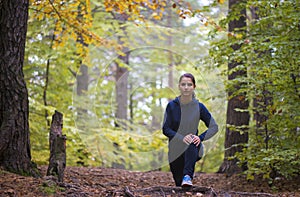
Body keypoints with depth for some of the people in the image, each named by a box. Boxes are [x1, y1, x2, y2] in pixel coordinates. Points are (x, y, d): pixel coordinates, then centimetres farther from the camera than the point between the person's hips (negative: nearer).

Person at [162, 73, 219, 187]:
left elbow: (214, 127, 2)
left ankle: (188, 176, -44)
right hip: (176, 151, 1)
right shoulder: (172, 106, -4)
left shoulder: (199, 107, -4)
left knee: (192, 142, -36)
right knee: (179, 185, 0)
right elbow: (165, 129, -7)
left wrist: (200, 138, -17)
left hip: (193, 149, -1)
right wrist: (182, 138, -24)